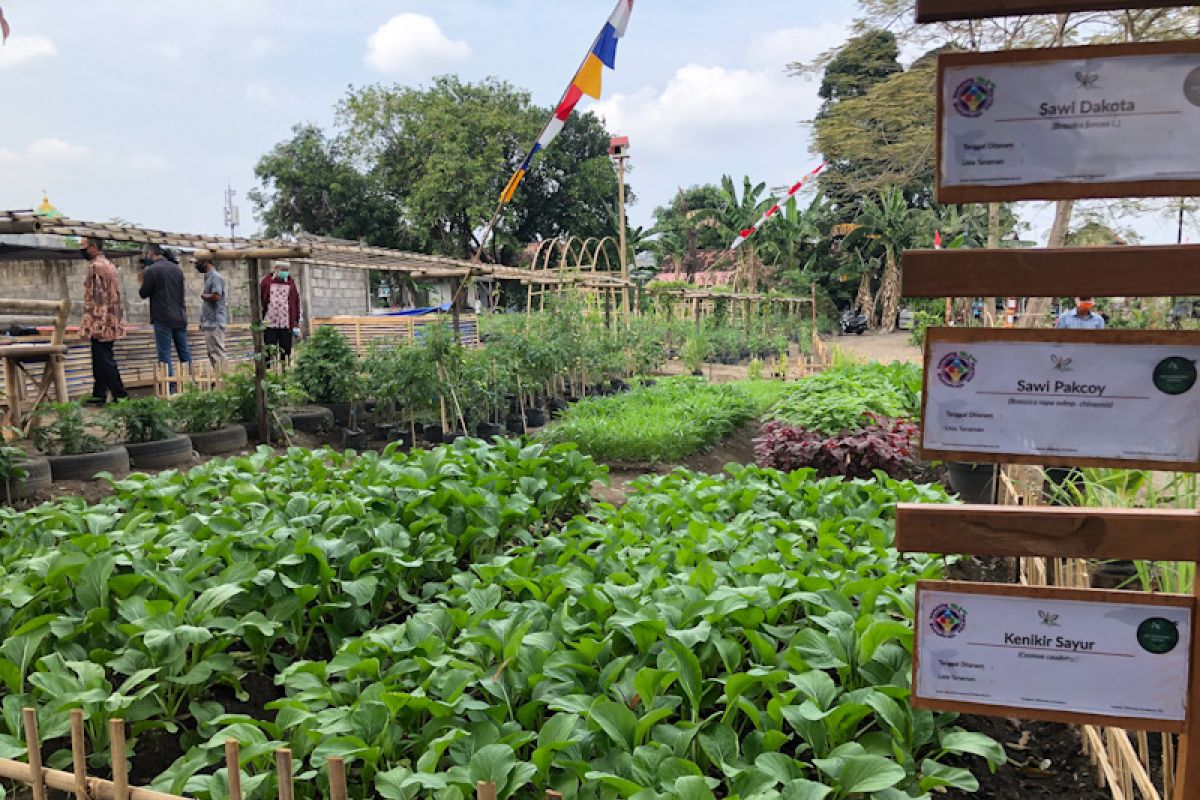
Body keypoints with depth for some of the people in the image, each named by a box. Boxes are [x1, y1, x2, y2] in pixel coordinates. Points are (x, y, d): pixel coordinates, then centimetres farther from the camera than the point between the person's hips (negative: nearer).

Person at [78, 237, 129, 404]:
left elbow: (92, 298, -18)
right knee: (101, 360, 15)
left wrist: (86, 327, -18)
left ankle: (121, 396, -4)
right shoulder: (110, 265, 16)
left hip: (100, 322, -10)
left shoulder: (95, 266, -14)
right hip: (112, 321, 10)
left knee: (105, 361, -5)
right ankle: (99, 394, 20)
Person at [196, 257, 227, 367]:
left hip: (215, 323, -10)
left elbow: (216, 296, -24)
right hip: (209, 323, 10)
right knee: (212, 353, 11)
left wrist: (203, 295, -5)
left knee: (217, 352, -10)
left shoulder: (216, 277, -11)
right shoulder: (208, 277, 18)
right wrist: (202, 321, 18)